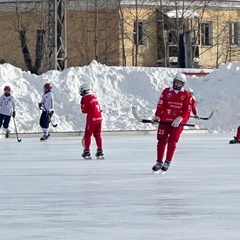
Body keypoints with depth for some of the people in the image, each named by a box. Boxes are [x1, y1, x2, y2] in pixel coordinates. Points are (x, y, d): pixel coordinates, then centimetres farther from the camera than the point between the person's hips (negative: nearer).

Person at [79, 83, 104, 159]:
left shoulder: (86, 98, -11)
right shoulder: (94, 97, 12)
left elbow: (84, 110, -9)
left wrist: (82, 104, 3)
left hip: (91, 119, -7)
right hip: (99, 118, 7)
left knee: (87, 135, 2)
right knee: (98, 135, 12)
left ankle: (86, 152, 2)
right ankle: (100, 152, 12)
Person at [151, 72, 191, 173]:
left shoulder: (186, 94, 3)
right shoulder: (166, 92, 5)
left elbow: (187, 110, -1)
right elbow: (160, 105, 4)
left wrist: (180, 119, -14)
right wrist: (156, 116, -8)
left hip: (178, 122, -2)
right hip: (165, 121, 2)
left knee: (172, 141, -10)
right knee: (161, 141, 4)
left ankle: (167, 162, -1)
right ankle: (159, 162, 16)